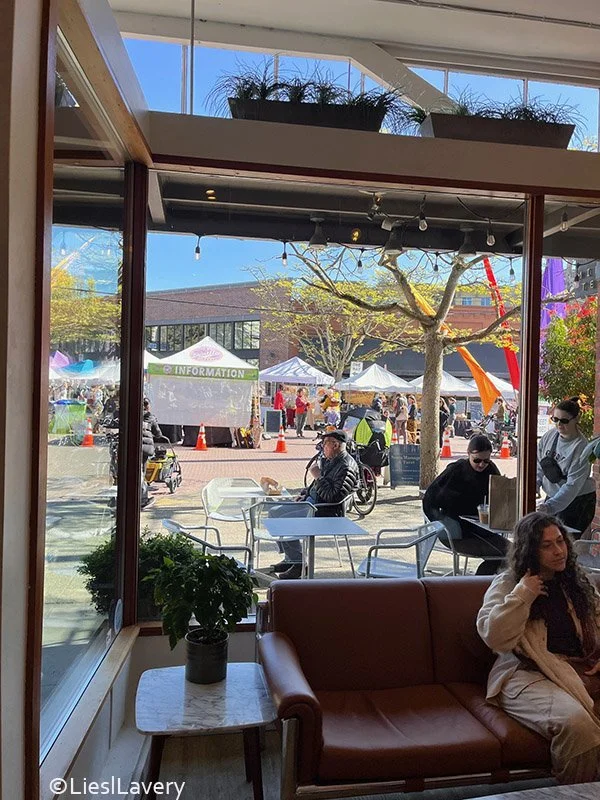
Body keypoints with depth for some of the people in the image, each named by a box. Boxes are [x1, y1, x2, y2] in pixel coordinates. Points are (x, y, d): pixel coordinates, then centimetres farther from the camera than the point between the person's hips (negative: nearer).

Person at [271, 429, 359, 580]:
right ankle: (289, 558, 12)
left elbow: (333, 496, -27)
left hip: (329, 511, -11)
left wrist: (318, 477, -19)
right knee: (276, 513, 7)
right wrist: (305, 493, 11)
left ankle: (298, 563, -11)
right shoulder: (329, 461, 14)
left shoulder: (347, 467, -18)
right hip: (313, 501, 11)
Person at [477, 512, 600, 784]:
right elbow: (494, 637, -10)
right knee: (574, 722, -33)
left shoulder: (578, 583, 19)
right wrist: (522, 595, -12)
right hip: (529, 674, -5)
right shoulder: (506, 585, 4)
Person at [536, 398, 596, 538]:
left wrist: (549, 506, -33)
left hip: (577, 501, -6)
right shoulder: (549, 436, -1)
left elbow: (573, 485, -24)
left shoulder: (582, 448, -19)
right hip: (552, 497, 6)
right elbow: (539, 466, 9)